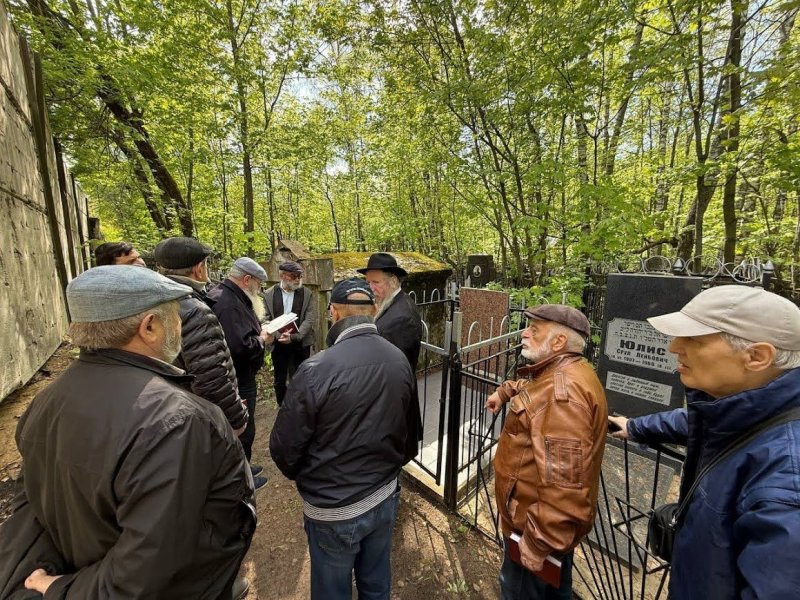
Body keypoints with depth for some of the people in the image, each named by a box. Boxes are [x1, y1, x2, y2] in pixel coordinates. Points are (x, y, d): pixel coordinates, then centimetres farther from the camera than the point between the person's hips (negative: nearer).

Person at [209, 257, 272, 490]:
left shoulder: (231, 297, 8)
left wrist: (259, 333, 2)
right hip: (237, 381, -10)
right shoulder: (228, 303, -27)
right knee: (243, 429, 9)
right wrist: (262, 339, -18)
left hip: (239, 377, 11)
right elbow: (241, 345, -35)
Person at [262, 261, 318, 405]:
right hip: (278, 343, 1)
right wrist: (276, 334, -18)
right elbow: (266, 319, 0)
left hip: (301, 343, -1)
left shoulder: (307, 294, -2)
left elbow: (310, 319, -9)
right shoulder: (269, 294, 2)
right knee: (280, 381, 14)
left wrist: (294, 336, -22)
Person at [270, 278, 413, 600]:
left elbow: (284, 447, -16)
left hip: (333, 508, -4)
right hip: (385, 495, 5)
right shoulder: (400, 361, -11)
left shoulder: (316, 370, -28)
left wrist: (302, 476, 6)